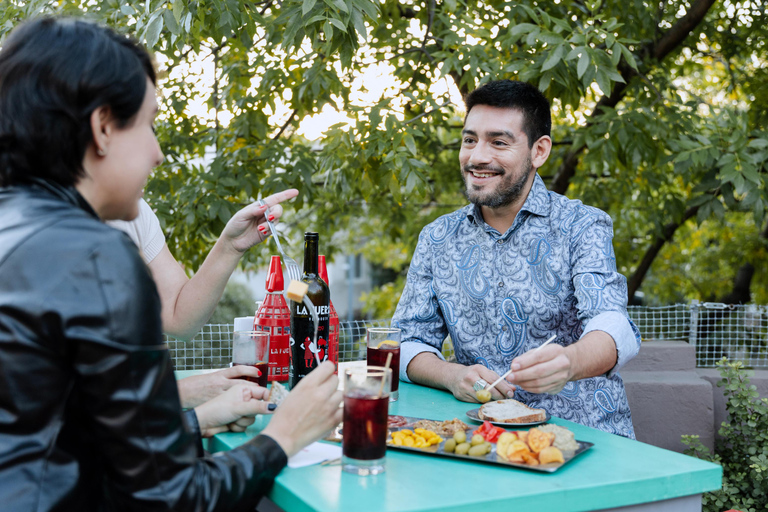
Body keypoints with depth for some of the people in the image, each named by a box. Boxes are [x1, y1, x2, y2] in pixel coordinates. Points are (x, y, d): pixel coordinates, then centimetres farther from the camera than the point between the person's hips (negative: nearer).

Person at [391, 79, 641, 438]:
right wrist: (452, 375, -16)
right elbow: (409, 340, 7)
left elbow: (612, 325, -19)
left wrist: (569, 362, -42)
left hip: (584, 435, -2)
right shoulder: (437, 239, 9)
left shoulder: (583, 227, -3)